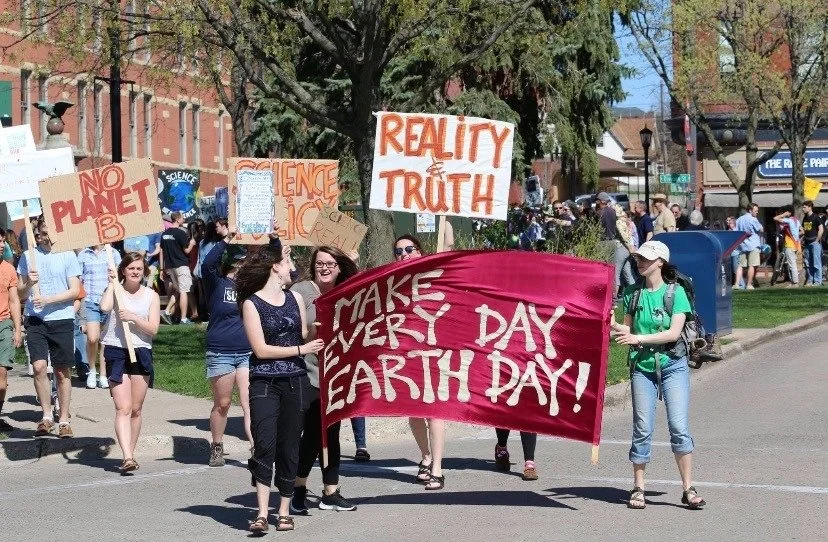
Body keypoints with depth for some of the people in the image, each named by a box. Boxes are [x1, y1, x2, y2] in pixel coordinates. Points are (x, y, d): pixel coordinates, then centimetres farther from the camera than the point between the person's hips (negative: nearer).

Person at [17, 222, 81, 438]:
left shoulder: (67, 256, 2)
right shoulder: (28, 256, 6)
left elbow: (75, 290, -2)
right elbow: (20, 294, 10)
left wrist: (48, 300, -14)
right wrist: (28, 283, -12)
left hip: (62, 319, -1)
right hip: (35, 320, 1)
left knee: (63, 372, 4)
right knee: (39, 366, -13)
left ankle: (64, 421, 13)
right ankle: (46, 417, -1)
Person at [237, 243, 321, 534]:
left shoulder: (295, 298, 13)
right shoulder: (252, 303, -1)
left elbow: (308, 335, 14)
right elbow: (261, 349, -7)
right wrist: (300, 349, -7)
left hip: (295, 382, 4)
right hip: (264, 383, -4)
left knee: (289, 446, 5)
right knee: (265, 445, -13)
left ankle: (284, 510, 13)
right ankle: (262, 512, -15)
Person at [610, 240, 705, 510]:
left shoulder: (676, 292, -3)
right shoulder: (632, 293, 7)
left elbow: (674, 333, -12)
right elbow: (628, 328, 11)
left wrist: (638, 339, -17)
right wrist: (612, 324, -10)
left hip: (673, 366, -3)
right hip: (642, 367, 3)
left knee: (679, 427, -8)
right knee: (642, 430, 1)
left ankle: (688, 489, -2)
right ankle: (638, 489, 10)